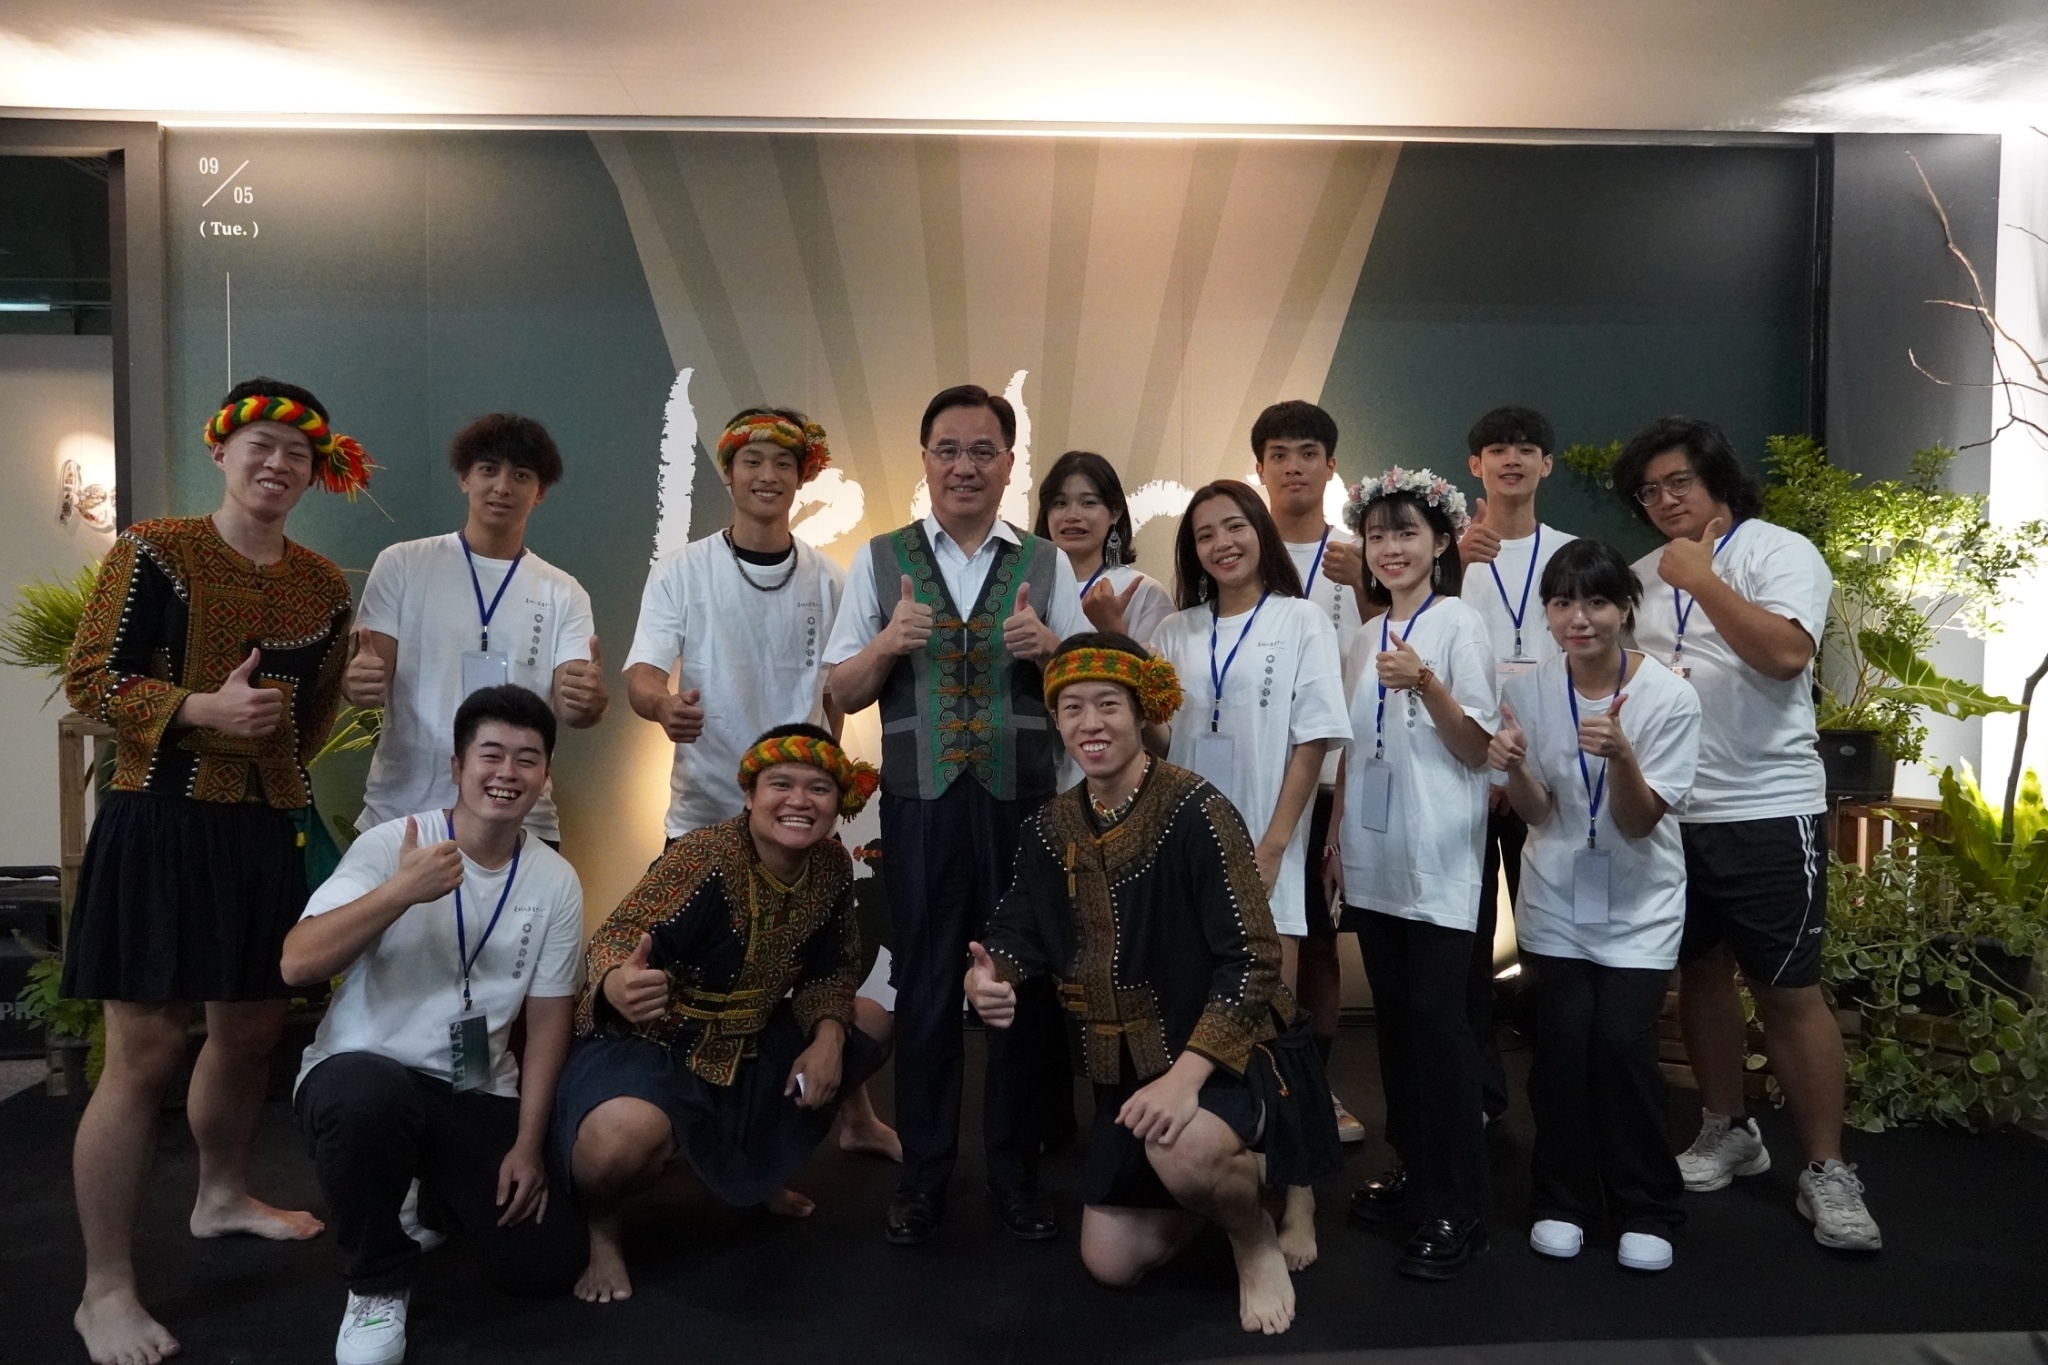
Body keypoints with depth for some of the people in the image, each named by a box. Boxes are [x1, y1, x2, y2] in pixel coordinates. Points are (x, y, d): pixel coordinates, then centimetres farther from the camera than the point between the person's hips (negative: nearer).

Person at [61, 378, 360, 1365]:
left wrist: (274, 765, 12)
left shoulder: (325, 584, 9)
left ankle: (223, 1196, 41)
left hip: (271, 829, 6)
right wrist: (203, 710, -22)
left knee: (252, 1027, 17)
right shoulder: (152, 551, -6)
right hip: (162, 826, -5)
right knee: (144, 1055, -4)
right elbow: (87, 679, -9)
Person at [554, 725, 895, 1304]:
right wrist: (616, 985, -55)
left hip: (749, 1048, 8)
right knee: (626, 1137, -38)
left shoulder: (832, 866, -5)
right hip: (649, 1043, -7)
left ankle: (756, 1166, 27)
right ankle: (596, 1220, 3)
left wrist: (827, 1038, -13)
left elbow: (830, 969, 5)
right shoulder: (704, 858, -25)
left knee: (874, 1025, 11)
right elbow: (619, 939, -32)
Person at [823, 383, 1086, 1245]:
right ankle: (923, 1174, 23)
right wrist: (888, 642, -13)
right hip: (921, 800, 0)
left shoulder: (1046, 564, 8)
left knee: (1024, 984, 5)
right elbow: (844, 692, 7)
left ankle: (1015, 1172, 22)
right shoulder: (880, 560, 8)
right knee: (925, 987, 7)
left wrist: (1047, 647, -12)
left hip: (1023, 799, 0)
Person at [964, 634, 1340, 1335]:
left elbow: (1252, 961, -22)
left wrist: (1189, 1073, -31)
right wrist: (987, 979, -21)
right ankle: (1236, 1179, 33)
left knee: (1183, 1150, -38)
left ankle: (1258, 1239, -1)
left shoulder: (1195, 811, -21)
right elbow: (1015, 934, 3)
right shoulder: (1050, 830, -2)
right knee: (1111, 1265, 8)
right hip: (1131, 1066, 6)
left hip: (1230, 1056, -6)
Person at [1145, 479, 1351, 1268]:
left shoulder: (1300, 622, 2)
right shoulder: (1174, 633, 12)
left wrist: (1271, 847, -10)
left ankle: (1298, 1202, 4)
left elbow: (1312, 743, -3)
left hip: (1264, 850, -3)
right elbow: (1156, 739, 11)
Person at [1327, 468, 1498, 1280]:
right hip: (1373, 856, 6)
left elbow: (1478, 748, -9)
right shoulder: (1367, 640, 14)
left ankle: (1458, 1209, 1)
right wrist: (1335, 840, 17)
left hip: (1438, 857, -6)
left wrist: (1426, 685, -24)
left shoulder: (1459, 623, -4)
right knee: (1394, 1016, 10)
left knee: (1436, 1016, -8)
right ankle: (1413, 1172, 22)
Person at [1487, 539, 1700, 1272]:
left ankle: (1646, 1210, 12)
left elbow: (1638, 823, -14)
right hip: (1557, 900, 2)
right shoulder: (1528, 688, -7)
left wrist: (1620, 753, -33)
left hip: (1640, 906, -1)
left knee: (1623, 1042, -10)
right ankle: (1562, 1199, 15)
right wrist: (1514, 767, -24)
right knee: (1563, 1041, -6)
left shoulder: (1669, 697, -14)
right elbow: (1538, 815, -3)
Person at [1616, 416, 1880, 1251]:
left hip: (1767, 811, -6)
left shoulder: (1779, 552, -6)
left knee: (1788, 991, -1)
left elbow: (1786, 653, -23)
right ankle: (1728, 1132, 31)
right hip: (1668, 812, 6)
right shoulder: (1643, 575, 12)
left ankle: (1825, 1171, 12)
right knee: (1699, 974, 14)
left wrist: (1700, 578, -18)